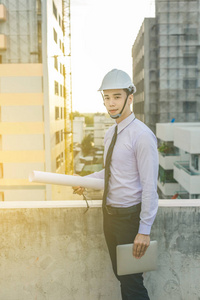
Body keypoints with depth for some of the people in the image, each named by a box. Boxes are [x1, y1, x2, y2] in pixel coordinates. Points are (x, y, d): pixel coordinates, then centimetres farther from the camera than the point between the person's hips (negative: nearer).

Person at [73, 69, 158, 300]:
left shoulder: (142, 135, -20)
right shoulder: (110, 134, 7)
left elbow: (150, 186, -21)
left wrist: (145, 230, -21)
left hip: (130, 216, -8)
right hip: (110, 213, 8)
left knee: (132, 281, 1)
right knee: (119, 274, 22)